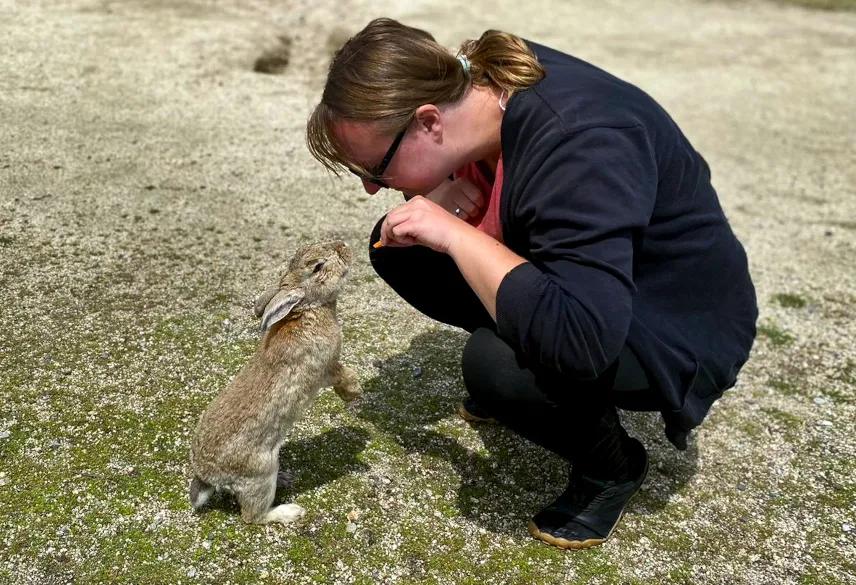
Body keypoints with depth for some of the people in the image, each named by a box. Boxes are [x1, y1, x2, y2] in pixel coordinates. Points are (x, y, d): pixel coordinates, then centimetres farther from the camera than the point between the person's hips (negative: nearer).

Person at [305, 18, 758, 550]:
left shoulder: (578, 148, -36)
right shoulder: (482, 79, -12)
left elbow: (578, 340, -45)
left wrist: (454, 233, -34)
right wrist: (443, 196, -16)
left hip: (683, 333, -7)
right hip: (576, 278, 7)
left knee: (497, 363, -35)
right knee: (398, 248, -2)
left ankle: (613, 466, -3)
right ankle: (508, 385, 14)